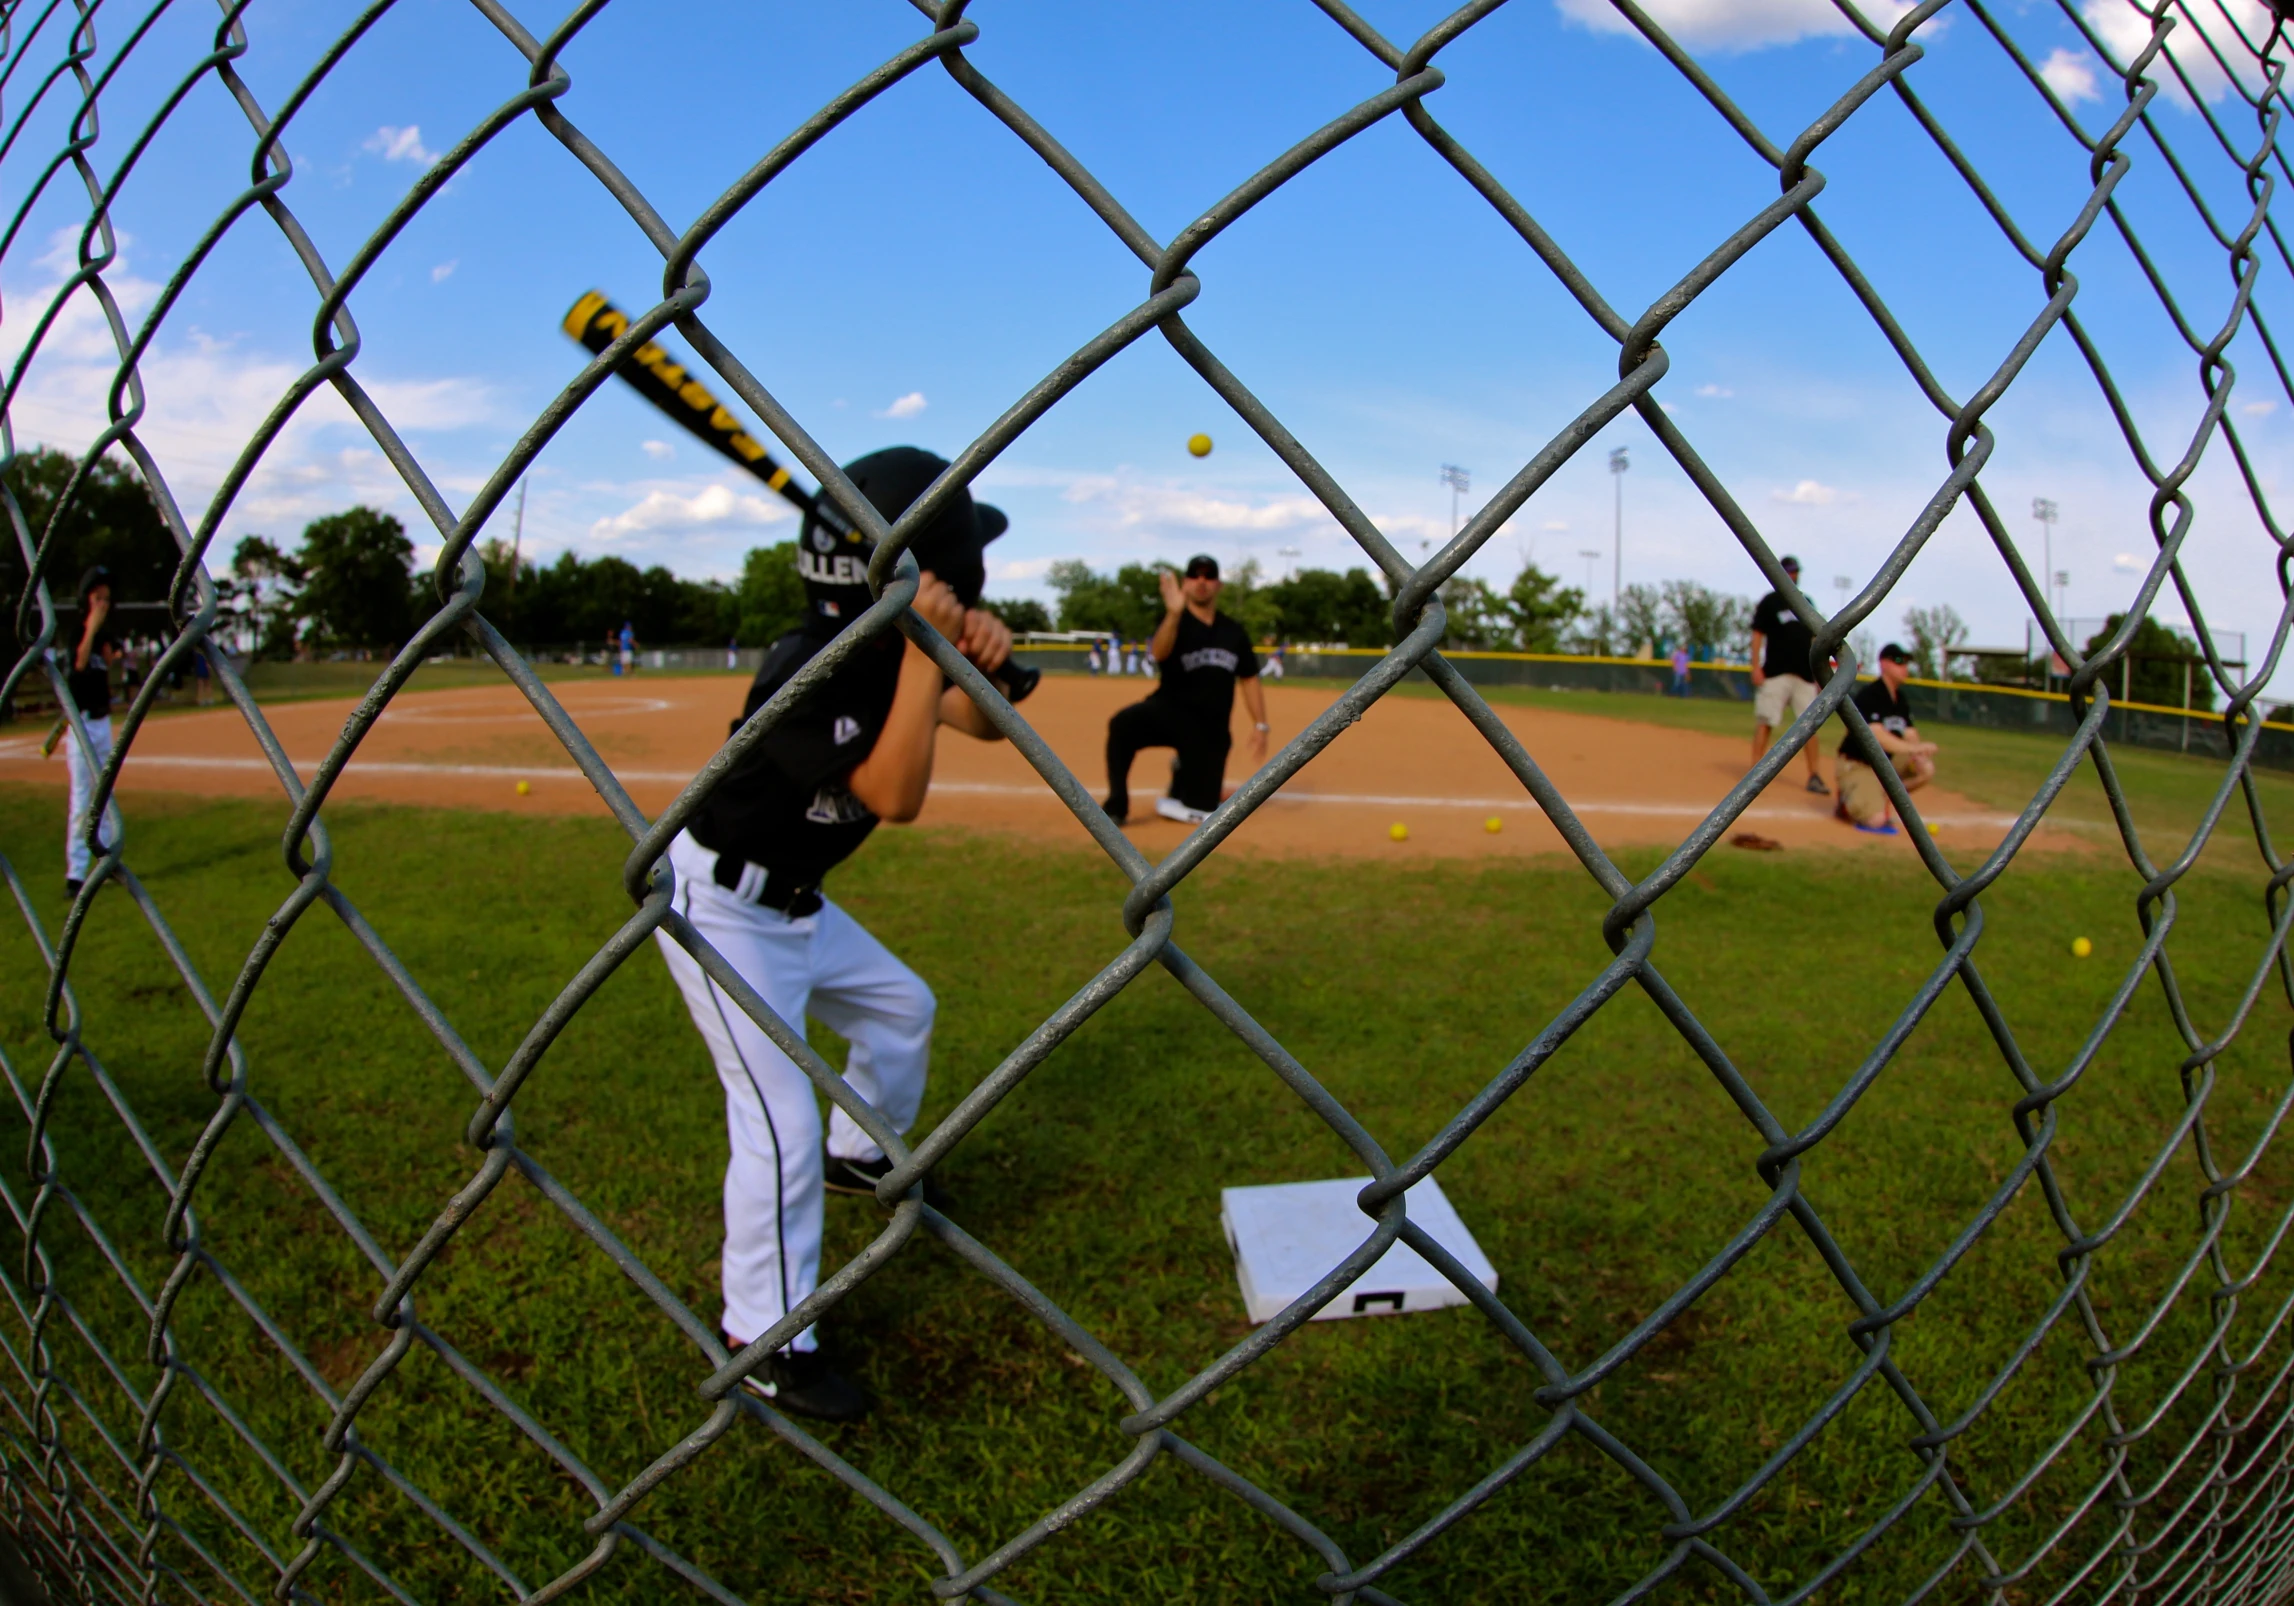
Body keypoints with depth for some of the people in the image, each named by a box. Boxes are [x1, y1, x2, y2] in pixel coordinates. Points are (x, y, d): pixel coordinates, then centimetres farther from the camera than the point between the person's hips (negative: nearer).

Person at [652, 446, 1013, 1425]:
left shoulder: (882, 645, -4)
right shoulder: (803, 672, -31)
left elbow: (978, 722, -7)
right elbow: (895, 796, -37)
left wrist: (981, 654, -29)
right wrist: (926, 652, -41)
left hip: (792, 899, 9)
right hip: (720, 905, -9)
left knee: (902, 1008, 22)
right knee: (779, 1121, -11)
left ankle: (857, 1157, 47)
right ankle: (764, 1342, 4)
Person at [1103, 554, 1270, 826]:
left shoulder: (1234, 632, 7)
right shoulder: (1175, 623, -6)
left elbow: (1248, 679, 13)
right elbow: (1158, 654, -29)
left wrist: (1259, 725, 4)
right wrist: (1173, 613, -44)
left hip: (1211, 727, 3)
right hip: (1170, 711, -3)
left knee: (1202, 808, 1)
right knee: (1123, 723, -36)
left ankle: (1183, 776, 38)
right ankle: (1116, 805, -23)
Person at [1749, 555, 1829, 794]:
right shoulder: (1770, 601, 2)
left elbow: (1814, 638, 18)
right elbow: (1758, 634, -2)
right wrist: (1756, 667, -12)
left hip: (1804, 675, 5)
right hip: (1775, 673, -4)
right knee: (1765, 722, -6)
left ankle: (1815, 775, 6)